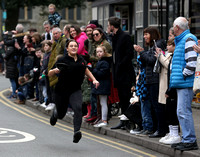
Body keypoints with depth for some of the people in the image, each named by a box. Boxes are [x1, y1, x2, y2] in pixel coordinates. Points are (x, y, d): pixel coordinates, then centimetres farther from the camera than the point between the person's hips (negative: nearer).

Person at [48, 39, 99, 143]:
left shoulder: (81, 60, 3)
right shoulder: (62, 60, -10)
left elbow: (85, 70, 25)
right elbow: (50, 74, -7)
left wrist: (94, 79, 13)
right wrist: (54, 71, -29)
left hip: (75, 91, 2)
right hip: (61, 91, -2)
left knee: (78, 108, -26)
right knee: (61, 115, 11)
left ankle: (77, 131, -33)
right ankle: (55, 112, 49)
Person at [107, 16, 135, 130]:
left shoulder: (125, 36, -11)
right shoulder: (115, 37, 15)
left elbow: (130, 54, -16)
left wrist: (120, 65, -16)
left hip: (125, 73, -8)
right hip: (118, 72, 9)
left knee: (126, 97, -6)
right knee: (122, 98, 10)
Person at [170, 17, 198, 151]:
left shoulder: (188, 39, -11)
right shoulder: (181, 40, 21)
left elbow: (192, 61, -20)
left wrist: (184, 75, -14)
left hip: (185, 83, -10)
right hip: (181, 84, 10)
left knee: (184, 111, -10)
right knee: (182, 112, 12)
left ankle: (190, 141, -7)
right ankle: (187, 139, 18)